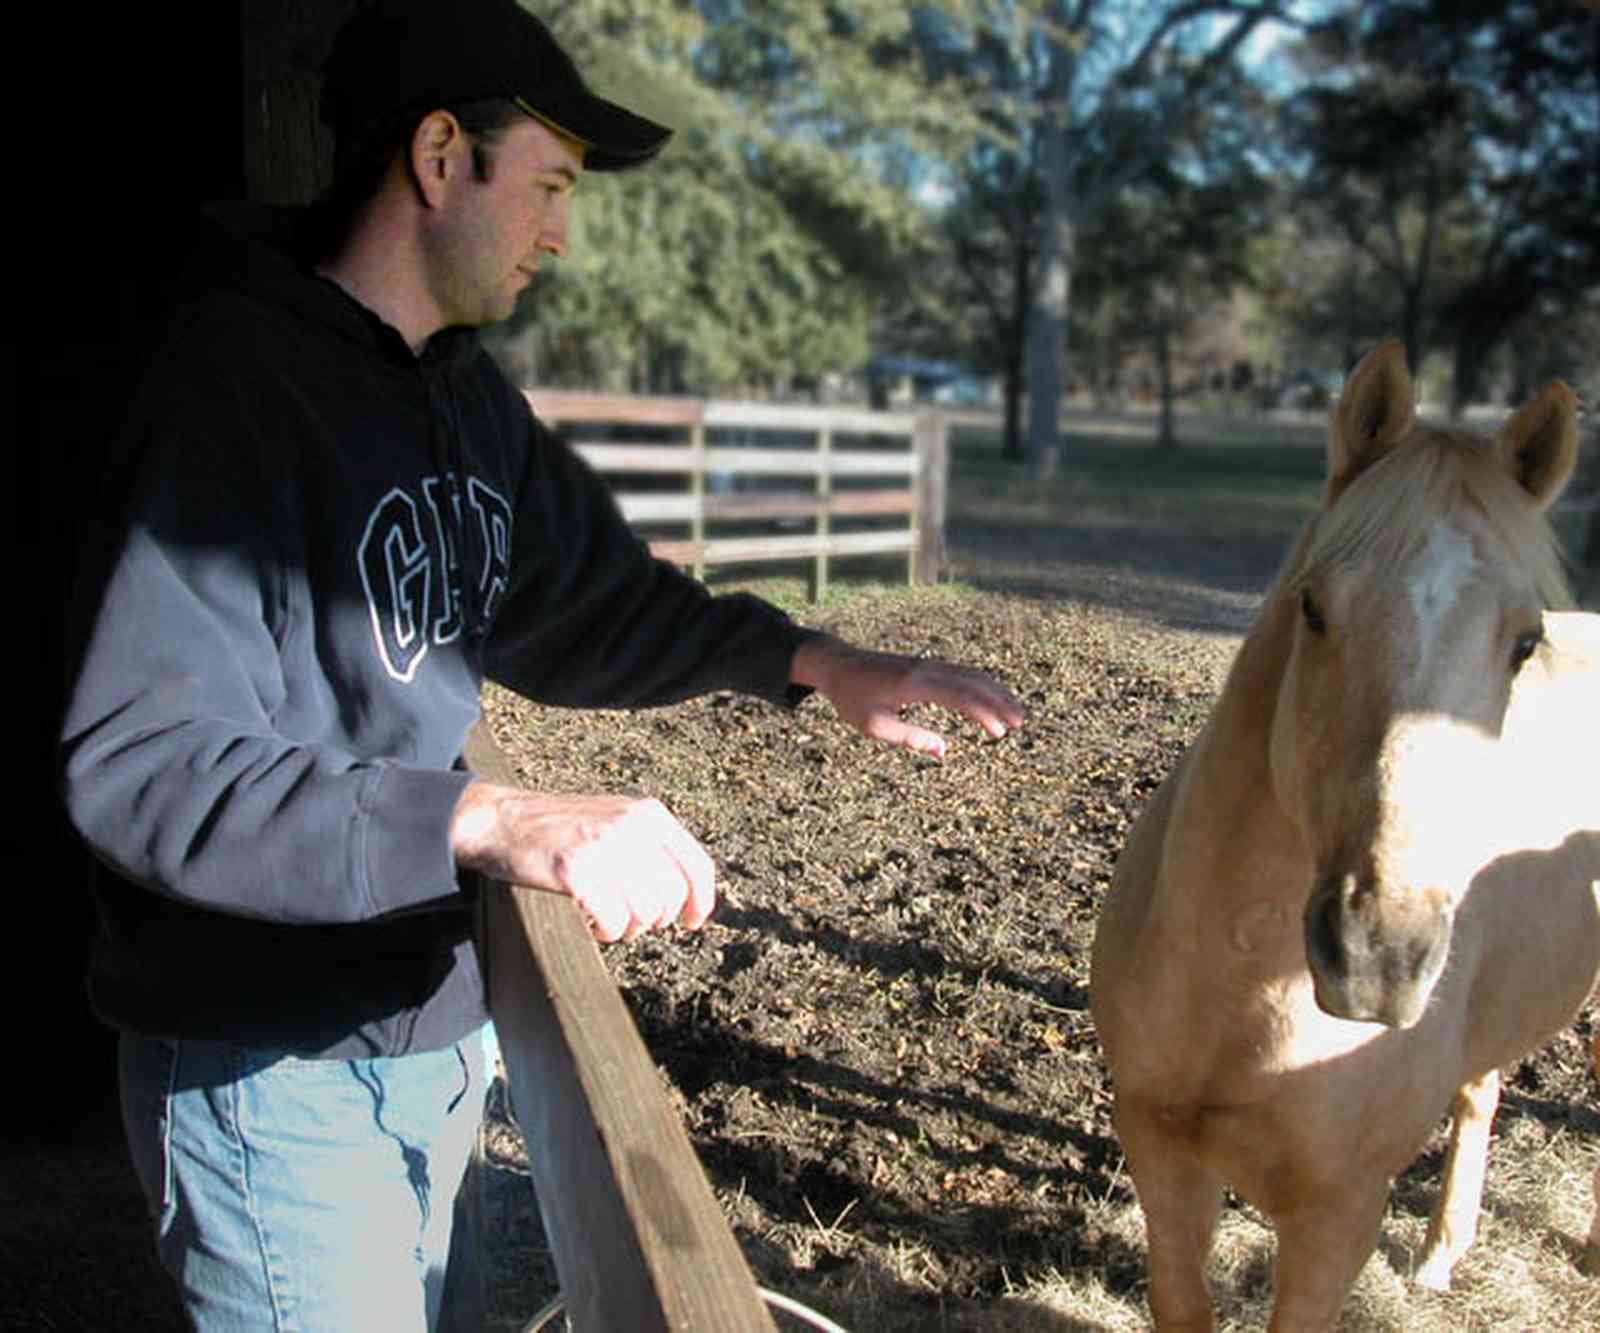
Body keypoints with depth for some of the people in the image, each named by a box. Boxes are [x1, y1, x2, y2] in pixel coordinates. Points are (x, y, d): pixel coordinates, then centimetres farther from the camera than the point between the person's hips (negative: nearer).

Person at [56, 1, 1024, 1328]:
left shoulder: (467, 398, 7)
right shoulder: (239, 383, -19)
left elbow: (593, 599, 19)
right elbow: (140, 762, -26)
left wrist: (811, 661, 6)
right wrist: (497, 823, -37)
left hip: (433, 1027, 8)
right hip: (272, 1069, -8)